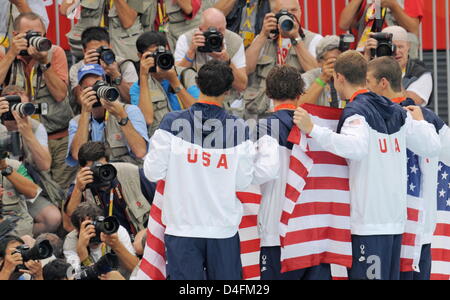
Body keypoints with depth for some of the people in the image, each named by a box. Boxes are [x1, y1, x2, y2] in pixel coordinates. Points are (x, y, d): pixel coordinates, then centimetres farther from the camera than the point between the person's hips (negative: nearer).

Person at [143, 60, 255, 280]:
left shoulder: (172, 123, -8)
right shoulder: (239, 129, -5)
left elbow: (153, 172, -5)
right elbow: (243, 181, -4)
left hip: (182, 227, 0)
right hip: (223, 228, 1)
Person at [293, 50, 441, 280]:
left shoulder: (356, 112, -9)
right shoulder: (398, 113, 12)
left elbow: (356, 147, -29)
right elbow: (432, 147, 13)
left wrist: (312, 130, -31)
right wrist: (420, 121, 33)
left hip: (369, 223, -7)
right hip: (396, 219, 7)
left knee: (365, 276, -7)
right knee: (390, 276, 11)